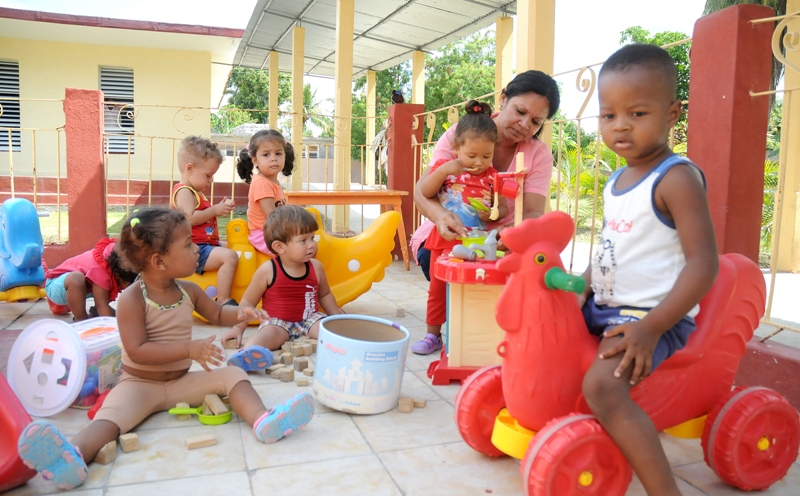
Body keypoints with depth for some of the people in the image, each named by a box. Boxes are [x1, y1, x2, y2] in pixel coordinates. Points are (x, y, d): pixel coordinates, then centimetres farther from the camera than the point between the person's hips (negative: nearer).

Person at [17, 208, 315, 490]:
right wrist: (189, 348, -30)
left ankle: (263, 421, -41)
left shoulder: (189, 291, 2)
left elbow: (216, 314, 19)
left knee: (232, 374, -15)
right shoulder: (133, 299, -16)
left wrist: (238, 313, -5)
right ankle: (73, 456, -63)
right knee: (113, 413, -34)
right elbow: (138, 351, -23)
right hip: (139, 384, -5)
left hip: (181, 381, 5)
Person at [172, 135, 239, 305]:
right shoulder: (184, 192, -13)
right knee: (230, 256, -28)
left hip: (206, 245, 12)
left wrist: (220, 208, 11)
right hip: (194, 250, -11)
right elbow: (190, 218, -27)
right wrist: (215, 210, -20)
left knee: (229, 251, 24)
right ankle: (224, 300, -27)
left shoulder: (196, 192, 20)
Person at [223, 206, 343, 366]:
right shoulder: (268, 271, -13)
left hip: (309, 319, 5)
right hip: (277, 322, -5)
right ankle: (247, 353, -61)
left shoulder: (316, 267, -2)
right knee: (270, 333, -35)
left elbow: (325, 295, 15)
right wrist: (238, 328, -6)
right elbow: (248, 301, -2)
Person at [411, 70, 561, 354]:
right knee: (430, 256, -32)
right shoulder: (461, 132, -12)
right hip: (450, 233, -1)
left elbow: (534, 213, -18)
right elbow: (422, 190, -22)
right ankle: (434, 332, -6)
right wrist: (439, 214, -47)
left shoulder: (539, 155, -6)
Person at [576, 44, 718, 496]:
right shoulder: (617, 181, 10)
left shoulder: (676, 178, -16)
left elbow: (703, 264, -21)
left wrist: (650, 328, -26)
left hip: (650, 314, -9)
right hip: (605, 306, 9)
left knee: (601, 384, -30)